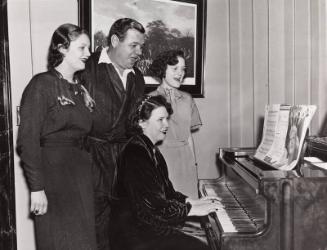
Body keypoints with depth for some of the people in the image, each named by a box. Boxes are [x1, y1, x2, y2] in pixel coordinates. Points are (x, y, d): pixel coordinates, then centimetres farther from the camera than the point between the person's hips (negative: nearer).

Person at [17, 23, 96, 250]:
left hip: (81, 172, 7)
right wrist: (37, 188, -17)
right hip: (53, 172, -7)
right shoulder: (42, 84, -7)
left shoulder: (80, 90, 14)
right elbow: (27, 140, -13)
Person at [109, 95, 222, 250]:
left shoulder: (151, 150, 12)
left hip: (154, 221, 10)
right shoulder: (135, 154, -21)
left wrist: (192, 201, 5)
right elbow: (153, 204, -24)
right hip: (138, 231, -10)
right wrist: (193, 209, -17)